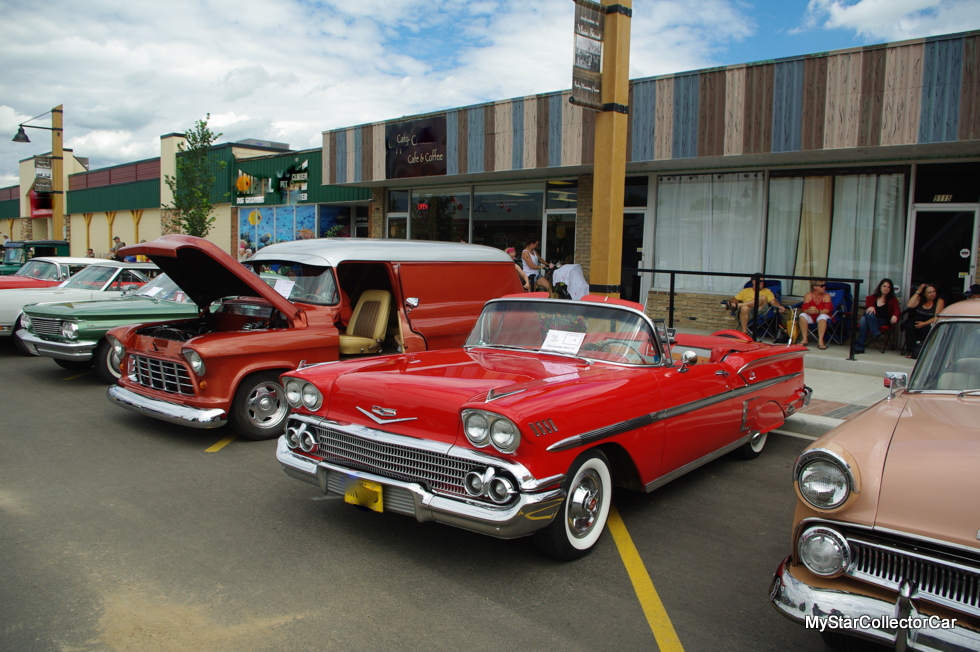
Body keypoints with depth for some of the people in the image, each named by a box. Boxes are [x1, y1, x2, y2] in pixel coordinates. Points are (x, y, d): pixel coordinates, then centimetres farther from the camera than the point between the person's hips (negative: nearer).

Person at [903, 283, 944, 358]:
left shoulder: (939, 301, 0)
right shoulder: (920, 299, 10)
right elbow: (909, 305, -9)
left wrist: (924, 323, -21)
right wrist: (918, 292, -6)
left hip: (929, 324, -3)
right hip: (917, 323, 3)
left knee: (925, 328, -36)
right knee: (909, 325, -30)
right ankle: (909, 350, -28)